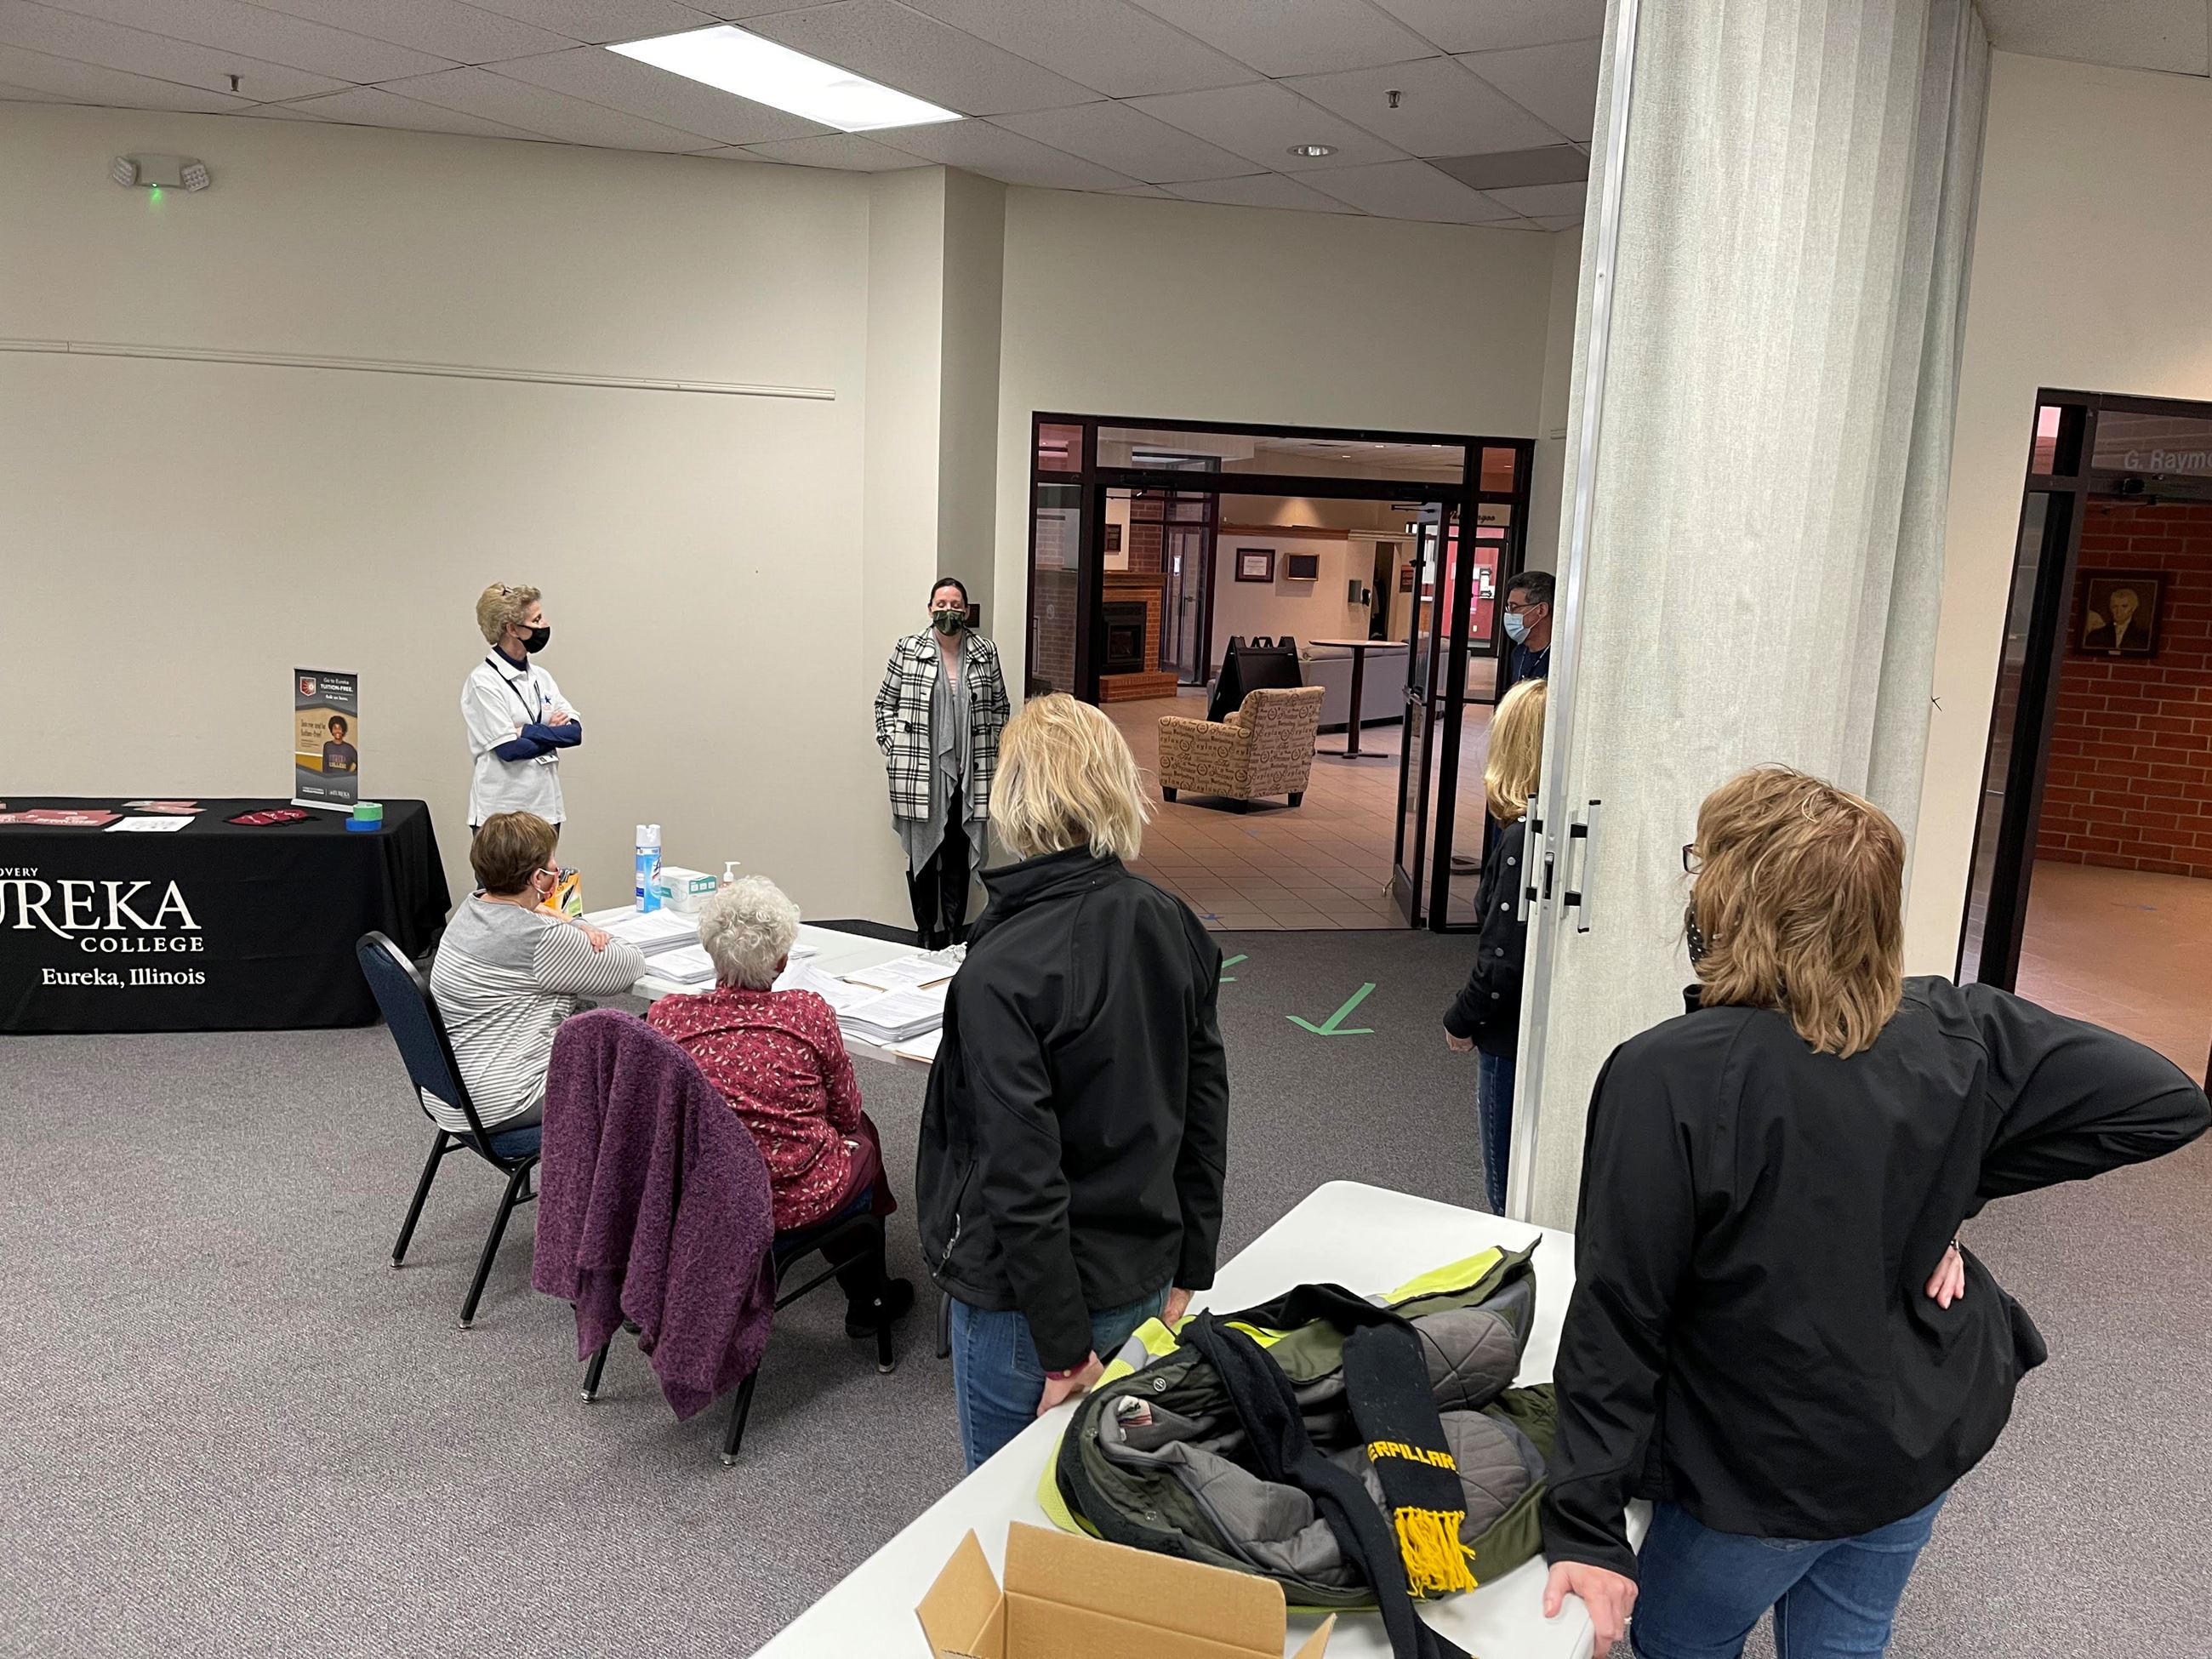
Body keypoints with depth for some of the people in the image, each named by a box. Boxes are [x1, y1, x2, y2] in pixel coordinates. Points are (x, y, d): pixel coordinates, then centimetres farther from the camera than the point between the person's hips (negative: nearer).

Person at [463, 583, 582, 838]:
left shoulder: (540, 677, 10)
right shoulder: (483, 682, -9)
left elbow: (575, 731, 0)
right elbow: (510, 749, -17)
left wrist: (529, 732, -13)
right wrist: (554, 733, -6)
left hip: (545, 807, 6)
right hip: (502, 811, -6)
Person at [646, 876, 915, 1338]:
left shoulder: (665, 1016, -12)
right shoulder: (809, 1013, -17)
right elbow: (846, 1112, -2)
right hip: (797, 1204, -3)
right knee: (860, 1135, 30)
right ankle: (868, 1300, 46)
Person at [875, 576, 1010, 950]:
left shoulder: (986, 653, 4)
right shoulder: (907, 650, -1)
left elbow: (999, 706, 12)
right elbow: (885, 703, 5)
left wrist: (991, 753, 6)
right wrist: (894, 750, -3)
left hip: (968, 776, 2)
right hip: (918, 776, -1)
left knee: (958, 859, 8)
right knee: (922, 856, 5)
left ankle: (954, 936, 16)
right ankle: (926, 936, 15)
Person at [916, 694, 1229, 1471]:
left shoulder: (1001, 970, -23)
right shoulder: (1174, 926, -3)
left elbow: (1022, 1175, -23)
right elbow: (1205, 1114, 4)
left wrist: (1064, 1349, -14)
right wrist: (1187, 1275, 12)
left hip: (1029, 1298, -6)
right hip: (1143, 1284, 6)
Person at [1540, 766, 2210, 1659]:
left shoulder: (1668, 1079, -29)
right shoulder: (1956, 1031, -14)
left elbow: (1618, 1312, -25)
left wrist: (1587, 1528, -17)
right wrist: (1955, 1189, -3)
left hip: (1774, 1472, -5)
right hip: (1936, 1433, 6)